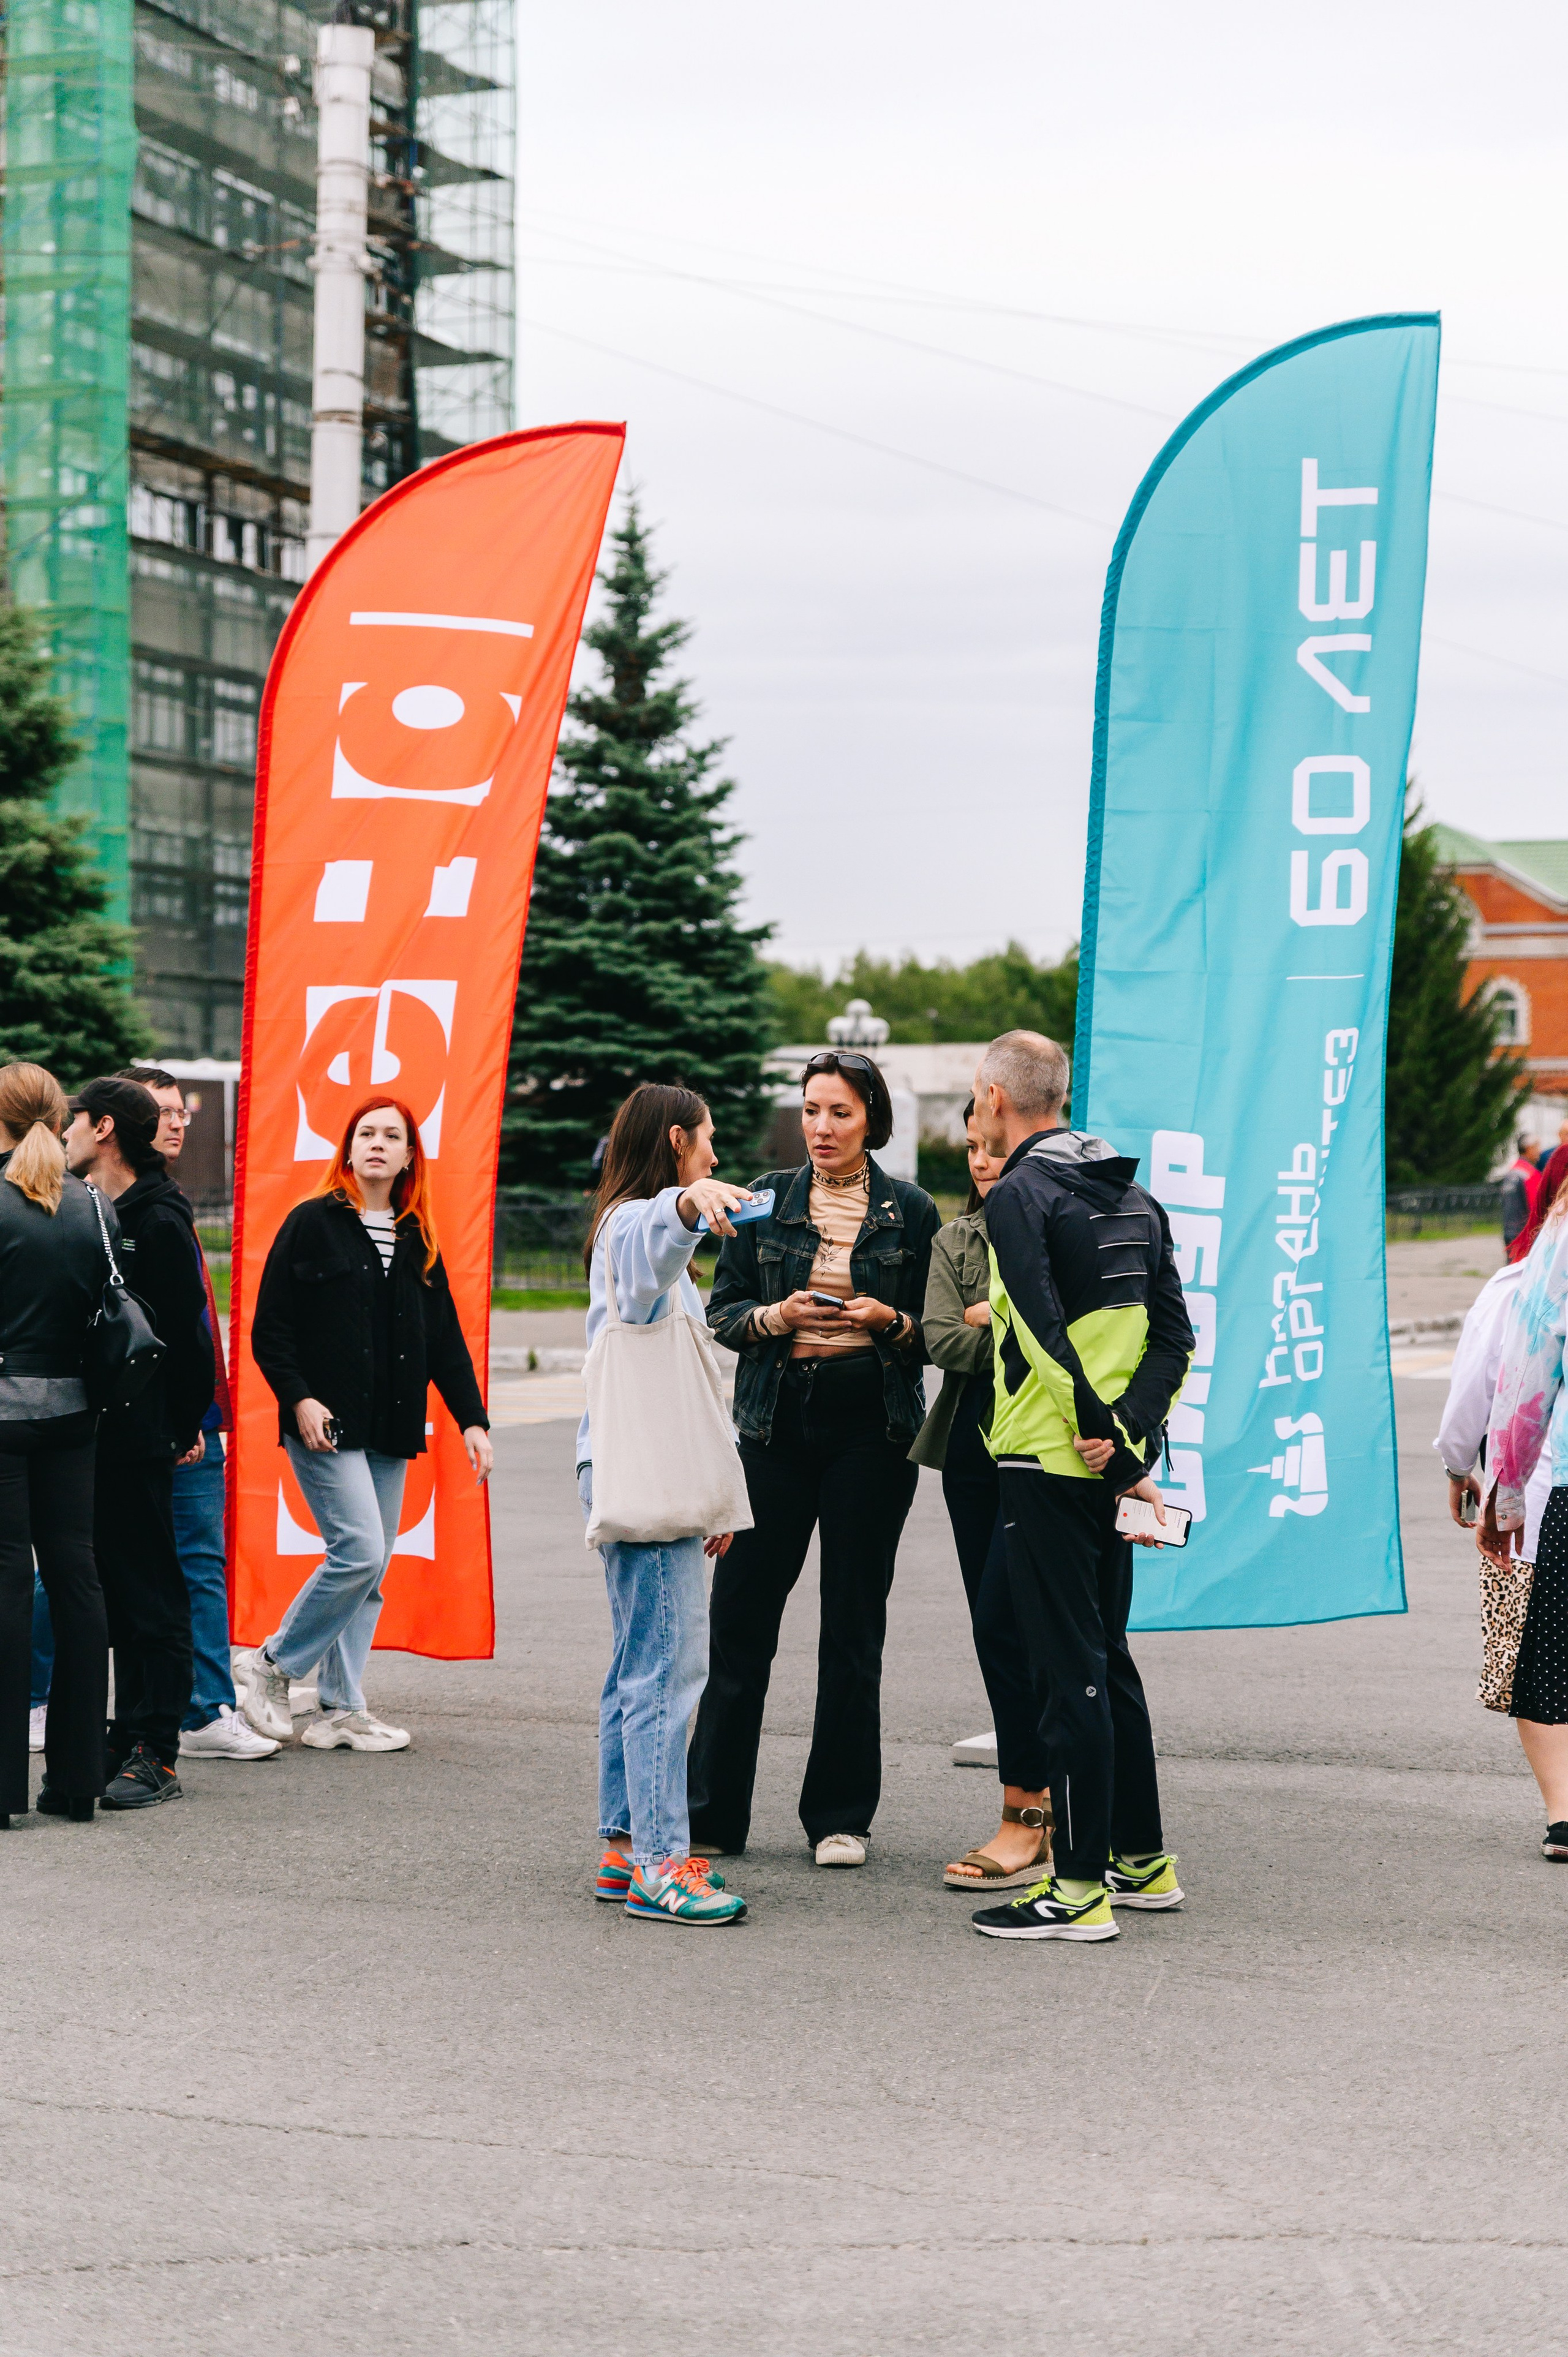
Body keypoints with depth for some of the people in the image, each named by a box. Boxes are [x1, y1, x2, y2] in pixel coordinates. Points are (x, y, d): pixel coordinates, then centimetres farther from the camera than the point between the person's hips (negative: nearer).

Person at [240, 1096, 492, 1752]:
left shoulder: (418, 1241, 14)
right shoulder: (313, 1223, -2)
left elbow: (445, 1340, 15)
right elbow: (269, 1328, -4)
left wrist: (472, 1419, 6)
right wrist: (299, 1399, -15)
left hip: (390, 1430, 6)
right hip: (325, 1424, -6)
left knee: (371, 1567, 4)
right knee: (360, 1553, -15)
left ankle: (339, 1711, 10)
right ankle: (270, 1665, 3)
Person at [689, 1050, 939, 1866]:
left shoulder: (910, 1211, 4)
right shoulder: (767, 1200, 7)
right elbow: (722, 1311, 8)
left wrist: (891, 1322, -13)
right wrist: (777, 1317, -11)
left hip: (871, 1430, -1)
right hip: (776, 1424, 1)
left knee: (854, 1626, 4)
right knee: (741, 1613, 0)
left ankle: (841, 1817, 13)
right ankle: (712, 1812, 8)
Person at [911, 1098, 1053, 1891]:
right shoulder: (956, 1241, 14)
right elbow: (943, 1341, 0)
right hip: (972, 1447, 6)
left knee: (1003, 1623, -12)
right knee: (1003, 1629, 8)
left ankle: (1026, 1819, -6)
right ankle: (1052, 1808, 17)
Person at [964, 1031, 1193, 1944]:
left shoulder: (1018, 1195, -12)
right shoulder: (1132, 1194, 13)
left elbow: (1048, 1338, -21)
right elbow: (1175, 1335, 7)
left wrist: (1119, 1457, -18)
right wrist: (1130, 1429, -4)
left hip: (1050, 1460, -8)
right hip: (1114, 1463, 8)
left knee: (1071, 1670, -5)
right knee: (1108, 1657, 17)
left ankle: (1080, 1888, -2)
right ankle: (1143, 1861, 24)